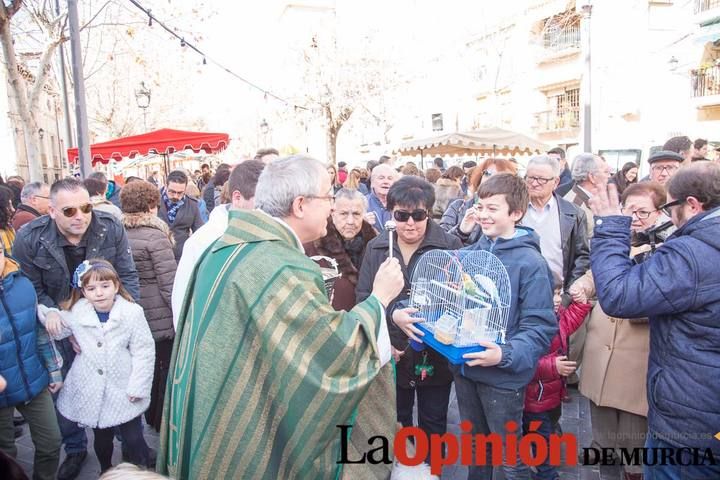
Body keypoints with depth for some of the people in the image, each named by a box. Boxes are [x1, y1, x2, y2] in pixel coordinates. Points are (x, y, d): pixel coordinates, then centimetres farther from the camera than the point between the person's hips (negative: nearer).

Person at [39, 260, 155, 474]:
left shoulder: (132, 312, -15)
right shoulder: (76, 312, -5)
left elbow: (144, 351, -11)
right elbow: (57, 331, 15)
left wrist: (138, 387, -11)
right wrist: (51, 315, -8)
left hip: (124, 391, -3)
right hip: (93, 391, 4)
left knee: (134, 441, 5)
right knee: (102, 440, 22)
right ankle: (105, 472, 47)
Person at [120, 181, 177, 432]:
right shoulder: (155, 235, -18)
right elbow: (169, 284, -20)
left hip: (135, 315, 7)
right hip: (161, 316, -7)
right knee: (168, 367, 8)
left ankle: (151, 416, 36)